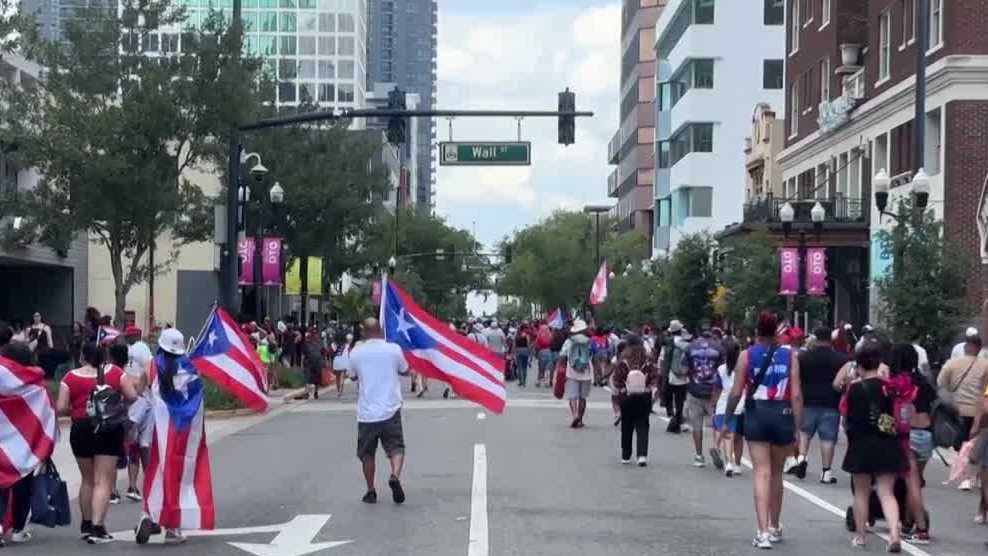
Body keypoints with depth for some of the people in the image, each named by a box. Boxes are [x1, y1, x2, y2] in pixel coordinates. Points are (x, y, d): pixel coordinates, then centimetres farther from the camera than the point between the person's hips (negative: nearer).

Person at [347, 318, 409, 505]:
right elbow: (405, 371, 10)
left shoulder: (356, 352, -4)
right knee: (396, 447, 7)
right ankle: (395, 475, -20)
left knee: (367, 453, 13)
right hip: (390, 410, -1)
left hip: (366, 412, 1)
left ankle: (371, 491, 17)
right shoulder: (393, 349, -5)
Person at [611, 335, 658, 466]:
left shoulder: (623, 362, -10)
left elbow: (616, 380, -10)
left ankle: (625, 456, 19)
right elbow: (655, 378, -6)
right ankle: (642, 454, -10)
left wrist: (620, 391, 2)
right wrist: (648, 389, 5)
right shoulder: (647, 361, -6)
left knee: (626, 427, 12)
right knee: (642, 426, 5)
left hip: (626, 397, 0)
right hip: (644, 398, 0)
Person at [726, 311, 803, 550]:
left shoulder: (747, 355, 0)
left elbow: (736, 392, -2)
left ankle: (763, 531, -14)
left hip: (756, 414, -1)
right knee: (776, 473, 16)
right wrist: (797, 426, -1)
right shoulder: (790, 355, 2)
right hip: (782, 415, 1)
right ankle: (774, 527, 30)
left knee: (762, 473, -3)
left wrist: (727, 419, 9)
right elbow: (796, 394, -4)